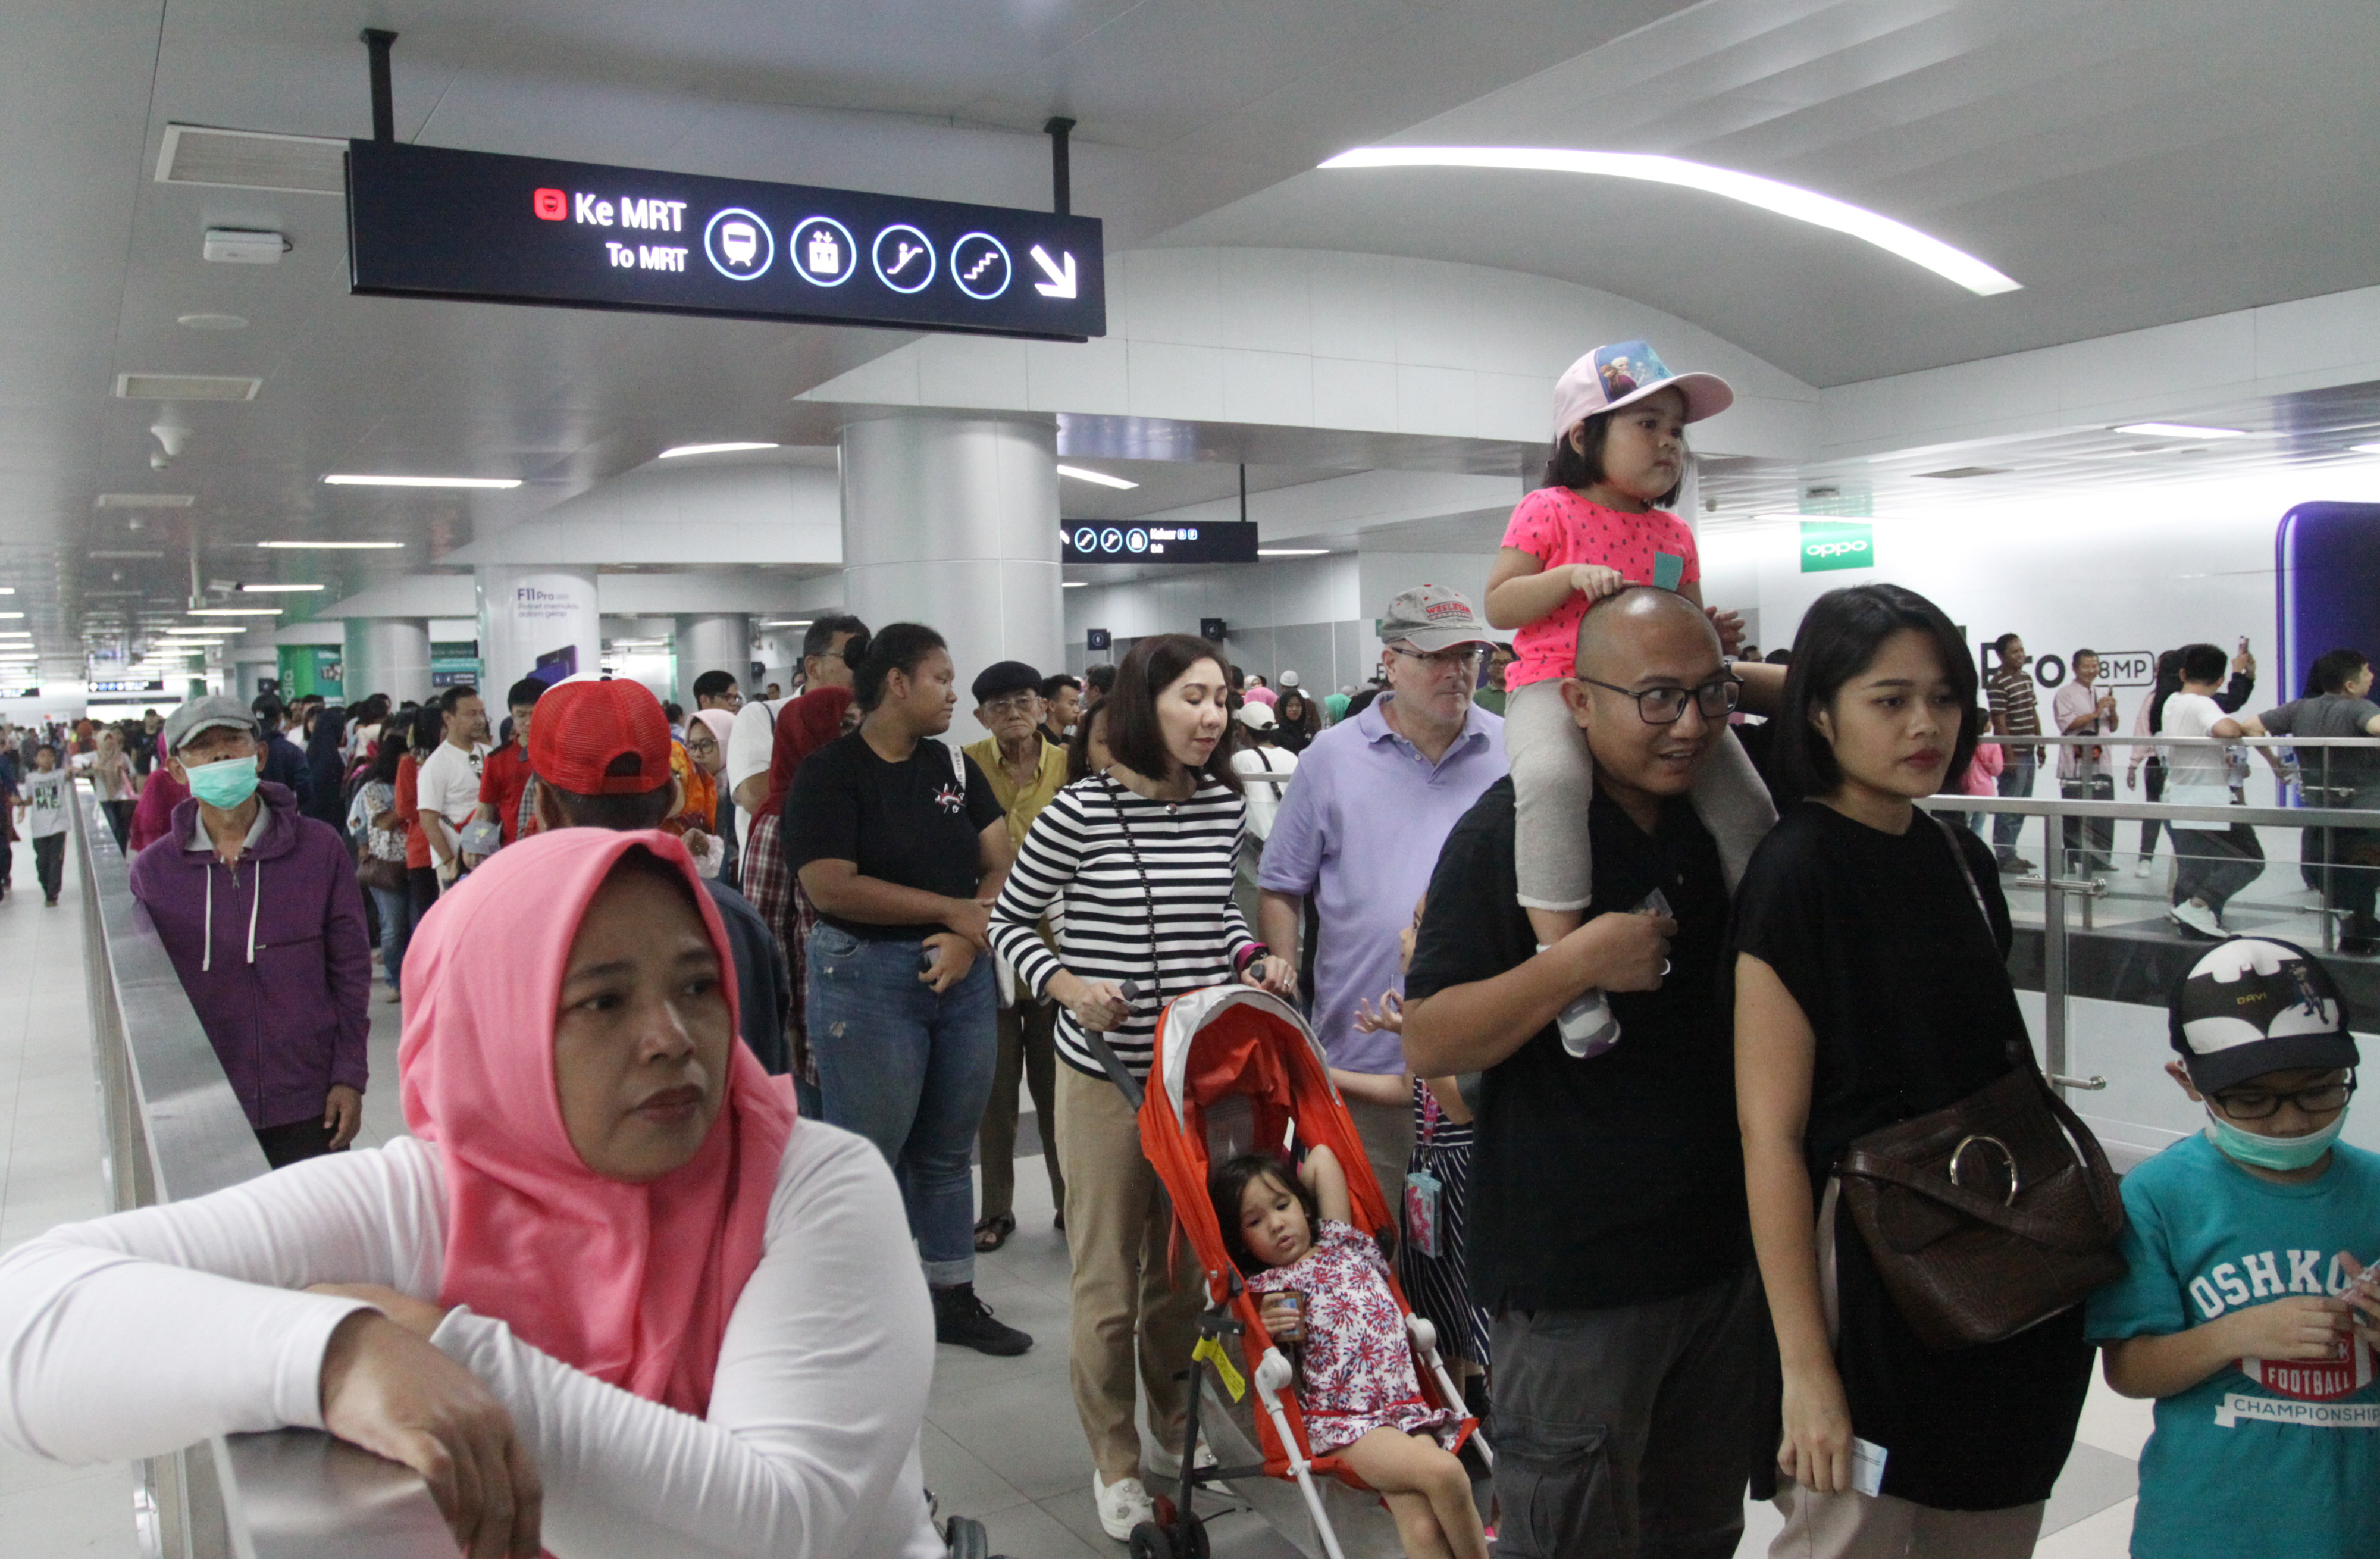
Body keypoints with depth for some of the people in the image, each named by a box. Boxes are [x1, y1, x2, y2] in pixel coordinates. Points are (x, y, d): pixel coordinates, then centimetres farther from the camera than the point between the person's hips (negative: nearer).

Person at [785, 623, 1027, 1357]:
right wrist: (954, 909, -14)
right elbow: (830, 886, -19)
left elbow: (1000, 865, 5)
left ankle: (954, 1299, 27)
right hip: (867, 979, -5)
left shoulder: (956, 766, 10)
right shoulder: (829, 771, -8)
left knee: (948, 1151, 15)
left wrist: (970, 938, -13)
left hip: (963, 975, 6)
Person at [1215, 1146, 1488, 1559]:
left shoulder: (1340, 1243, 18)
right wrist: (1268, 1329, -11)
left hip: (1406, 1407, 3)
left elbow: (1322, 1157, 21)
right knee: (1443, 1472, -28)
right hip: (1344, 1422, -3)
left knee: (1422, 1525, -24)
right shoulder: (1269, 1288, 8)